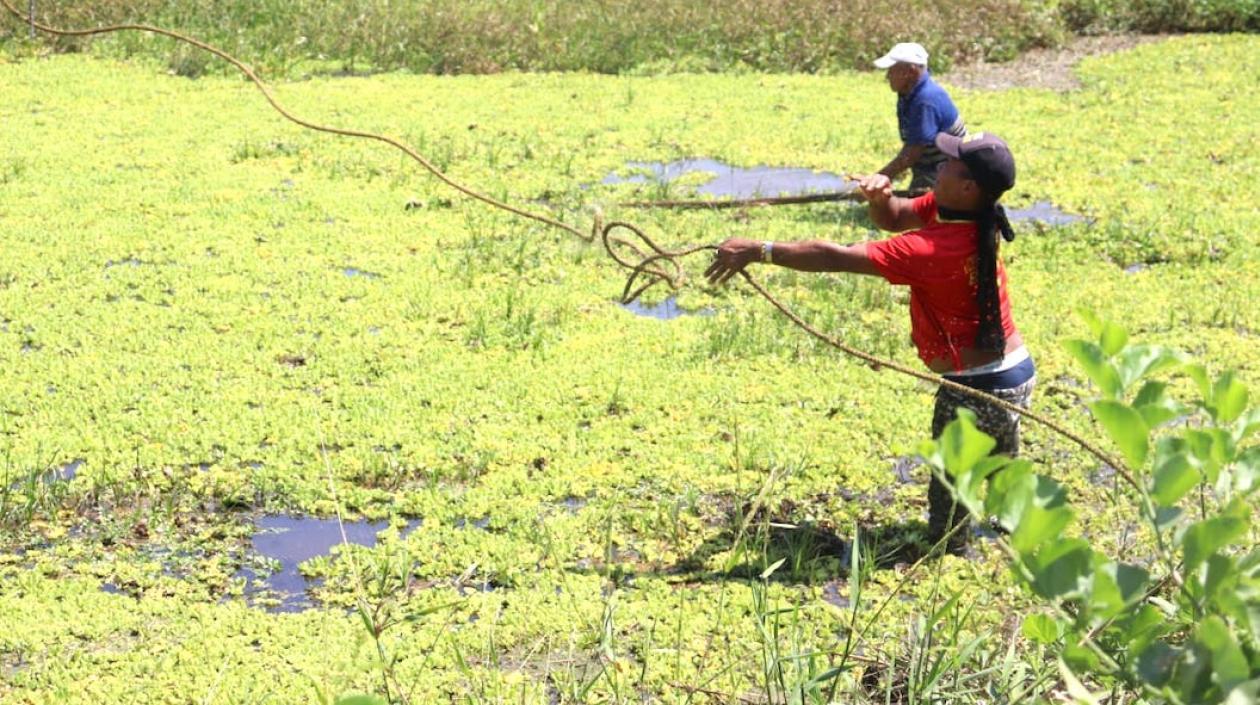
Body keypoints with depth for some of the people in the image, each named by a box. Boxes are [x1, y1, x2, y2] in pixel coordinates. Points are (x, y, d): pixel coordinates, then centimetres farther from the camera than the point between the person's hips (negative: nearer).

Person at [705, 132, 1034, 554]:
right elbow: (893, 218, 7)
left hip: (978, 392, -9)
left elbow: (836, 258, -30)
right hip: (1016, 375, 9)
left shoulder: (935, 248, -30)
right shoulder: (950, 209, -5)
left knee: (949, 497, 6)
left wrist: (758, 251, -26)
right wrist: (880, 196, -17)